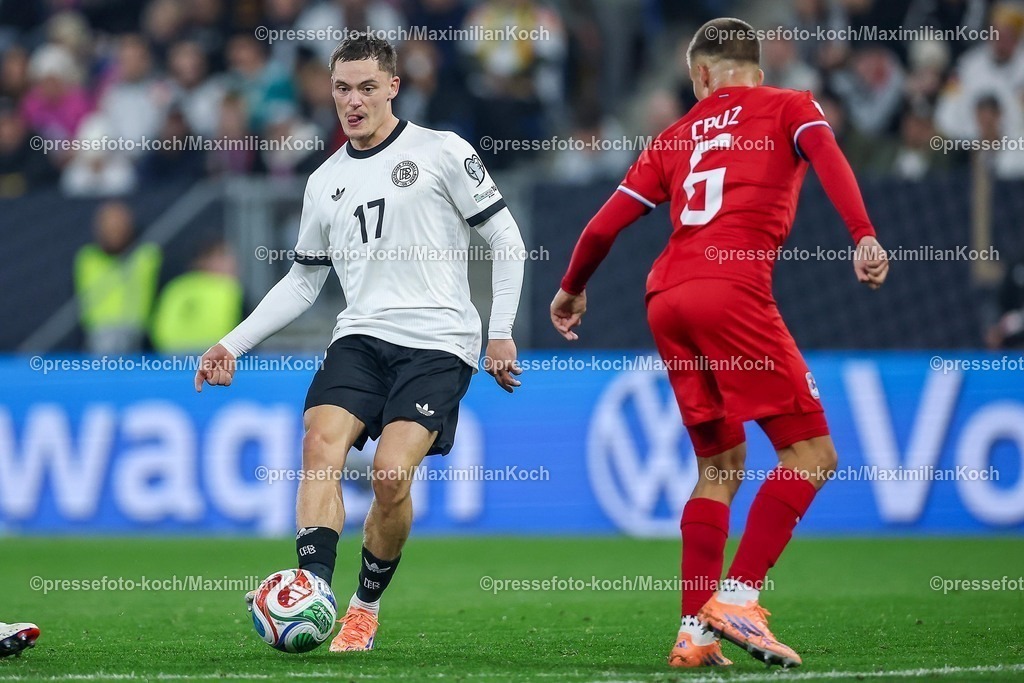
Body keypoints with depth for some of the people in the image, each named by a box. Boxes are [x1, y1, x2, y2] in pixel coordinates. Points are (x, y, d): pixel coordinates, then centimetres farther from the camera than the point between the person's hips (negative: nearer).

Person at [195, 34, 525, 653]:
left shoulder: (441, 152, 1)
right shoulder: (325, 182, 17)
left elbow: (507, 240, 2)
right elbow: (303, 281, 25)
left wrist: (501, 333, -5)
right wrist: (233, 344, 16)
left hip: (438, 344, -4)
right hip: (361, 339, 4)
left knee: (392, 473, -20)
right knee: (322, 440, -23)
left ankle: (367, 607, 2)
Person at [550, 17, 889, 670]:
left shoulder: (676, 137, 24)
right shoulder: (788, 106, 14)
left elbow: (603, 227, 23)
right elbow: (825, 152, -8)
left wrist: (572, 290, 40)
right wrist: (864, 237, -20)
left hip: (666, 298, 6)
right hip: (733, 291, -6)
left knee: (719, 465, 15)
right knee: (811, 451, -1)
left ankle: (696, 633, 7)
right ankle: (738, 598, -14)